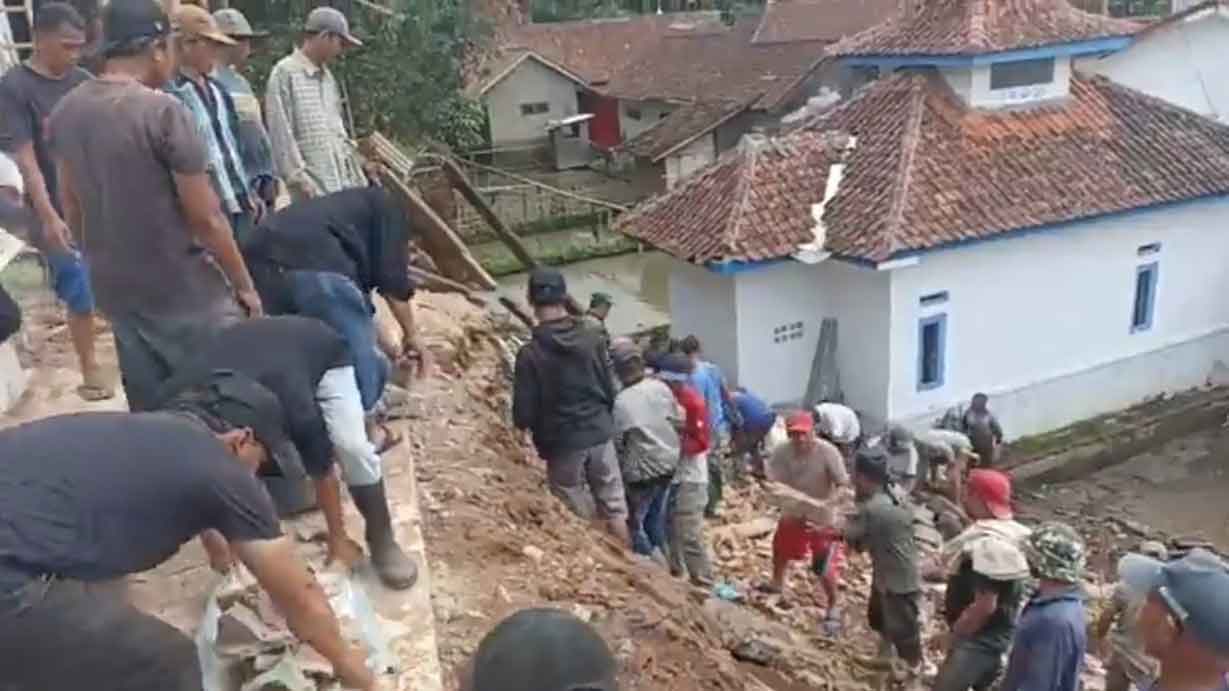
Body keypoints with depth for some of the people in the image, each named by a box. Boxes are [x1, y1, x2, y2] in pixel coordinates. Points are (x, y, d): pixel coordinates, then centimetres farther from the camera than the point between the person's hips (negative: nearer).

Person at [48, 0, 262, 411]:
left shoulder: (64, 112, 3)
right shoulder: (163, 111, -18)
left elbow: (71, 206, 12)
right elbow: (205, 217, -16)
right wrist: (243, 284, -5)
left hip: (113, 287, 7)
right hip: (181, 288, -7)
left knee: (150, 410, 16)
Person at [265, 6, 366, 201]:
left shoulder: (327, 76, 17)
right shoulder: (285, 73, -7)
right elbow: (281, 131, -12)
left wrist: (354, 167, 18)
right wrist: (297, 176, -15)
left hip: (341, 180, 8)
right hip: (312, 185, -8)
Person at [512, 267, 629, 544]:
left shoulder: (530, 353, -16)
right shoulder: (592, 340, -4)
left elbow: (523, 415, -14)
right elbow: (609, 391, 4)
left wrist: (538, 430, 9)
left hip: (562, 443, -3)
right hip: (600, 435, 3)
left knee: (578, 519, 11)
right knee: (614, 508, 14)